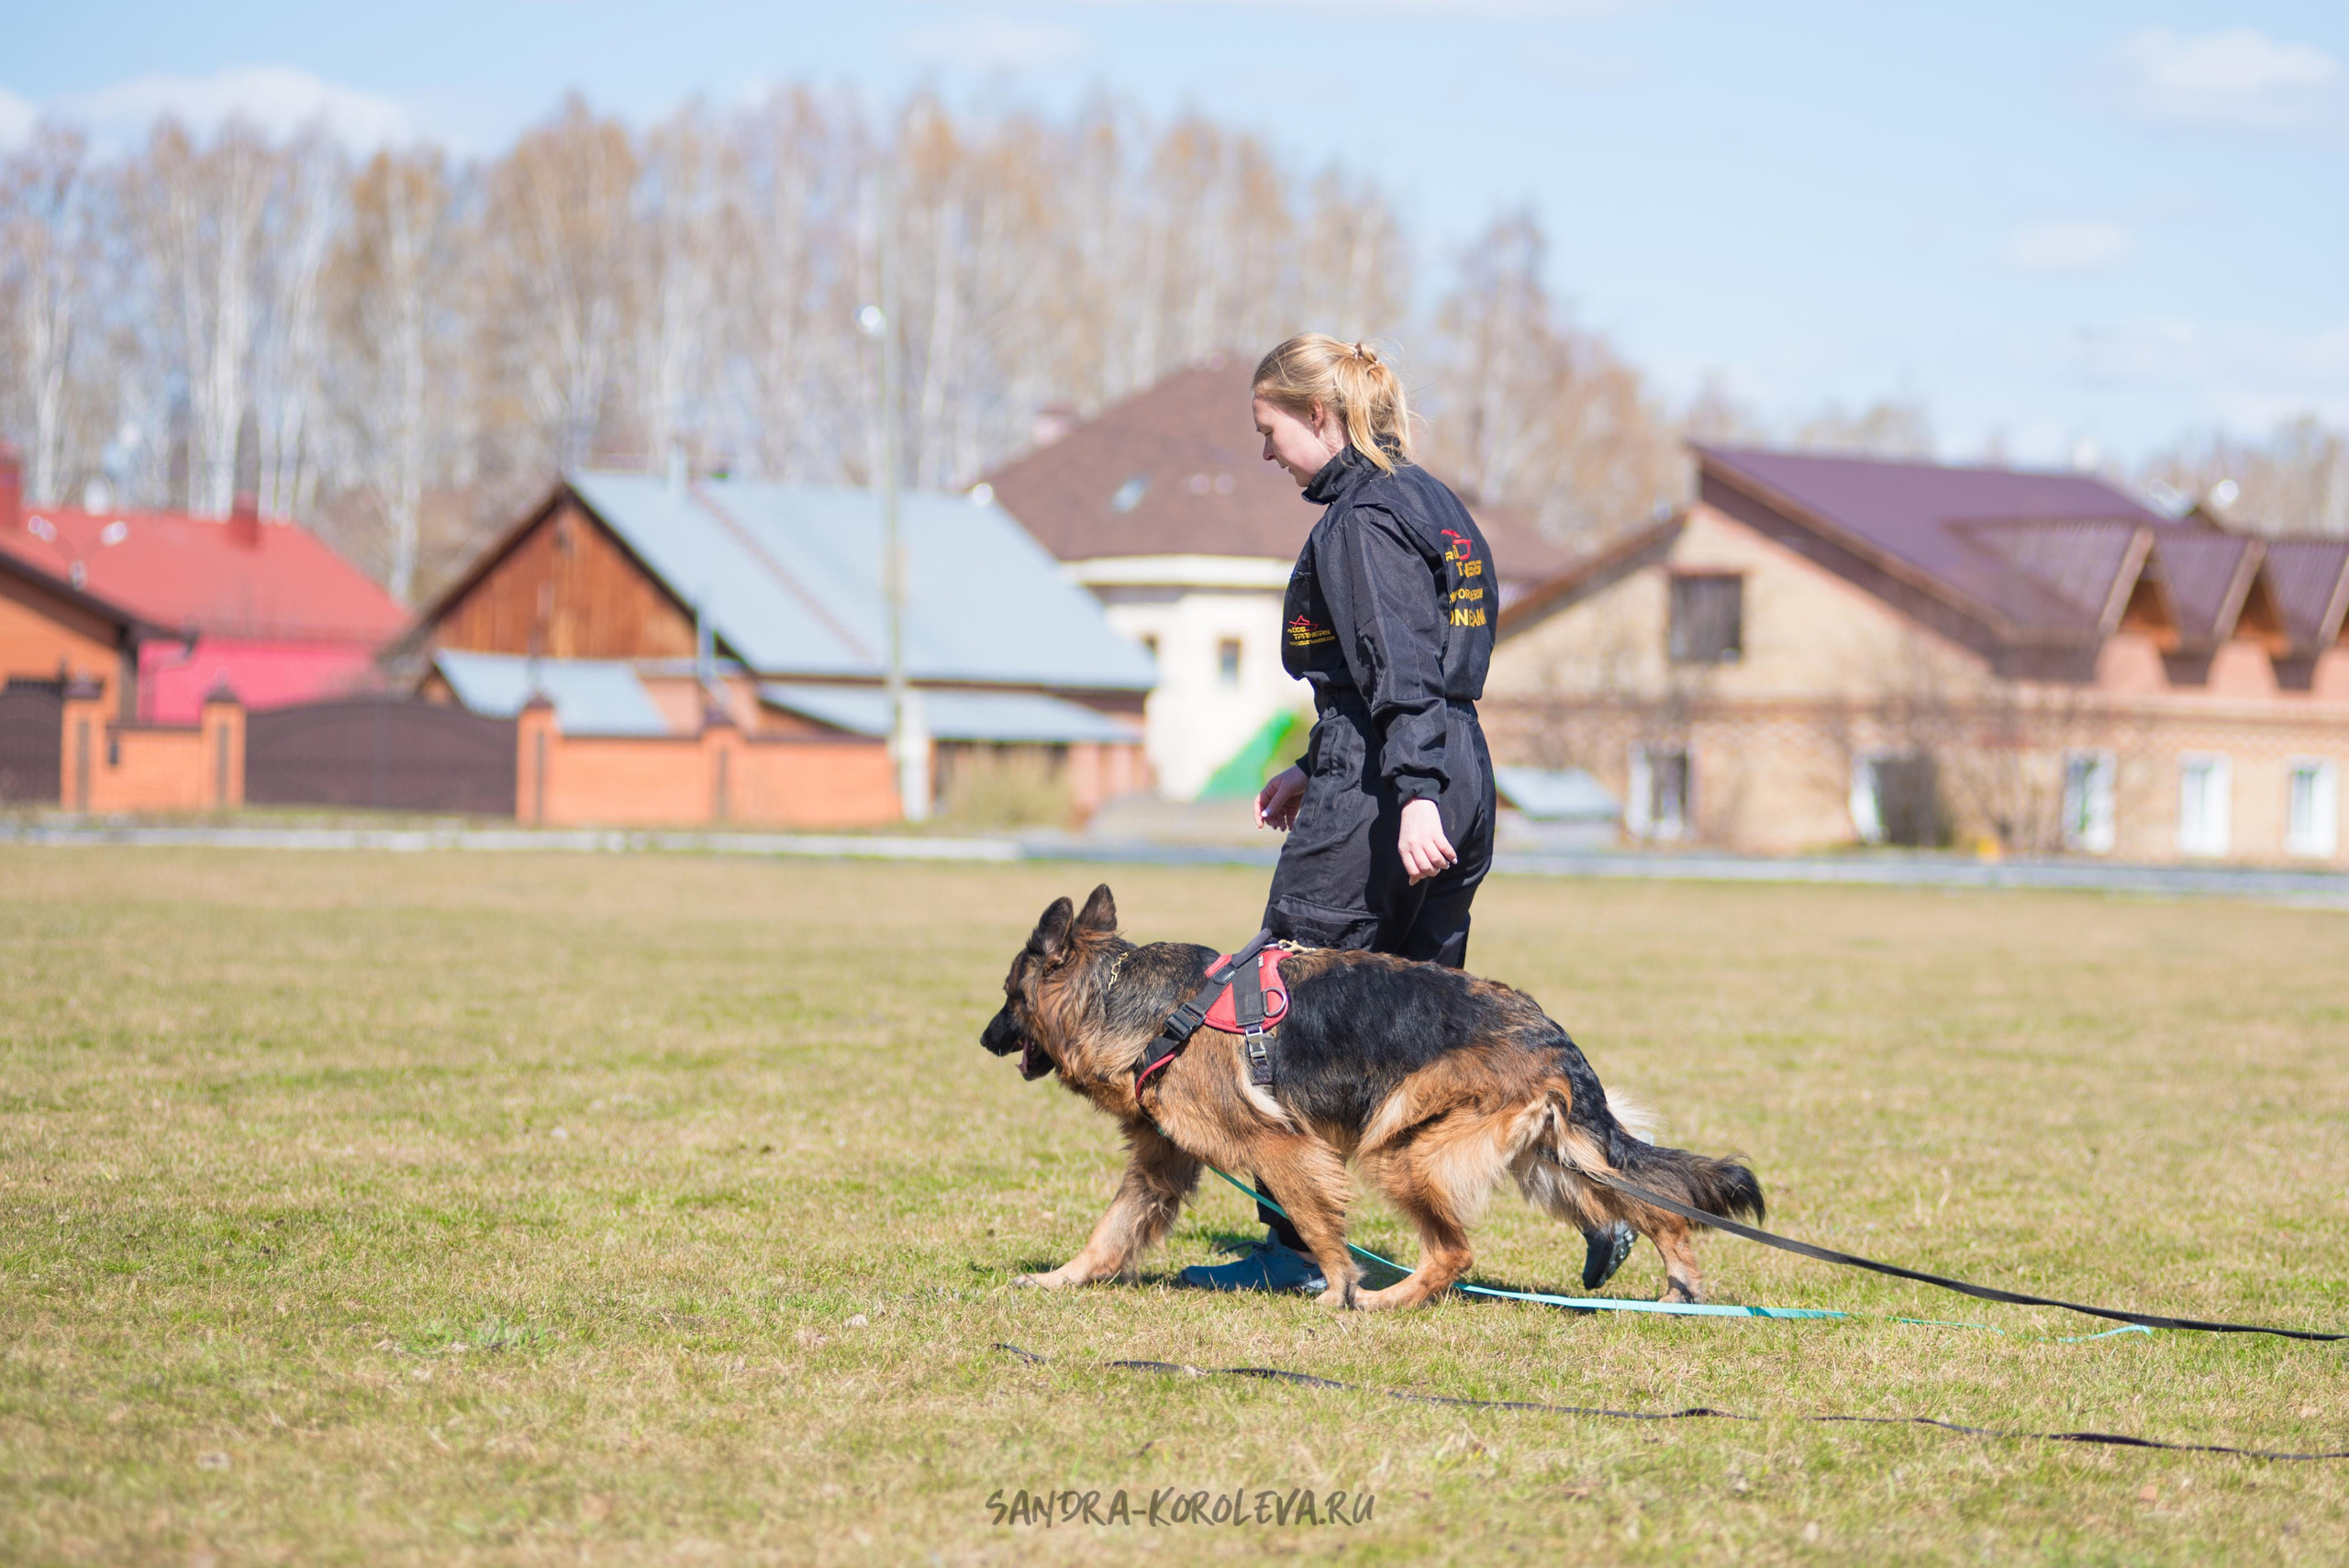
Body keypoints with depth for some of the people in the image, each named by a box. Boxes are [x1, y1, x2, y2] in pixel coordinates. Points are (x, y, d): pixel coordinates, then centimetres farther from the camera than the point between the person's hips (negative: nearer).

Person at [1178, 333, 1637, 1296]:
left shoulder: (1363, 519, -12)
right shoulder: (1427, 501, 18)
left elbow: (1400, 667, -23)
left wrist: (1413, 792, -31)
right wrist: (1314, 772, 28)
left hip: (1378, 793, -10)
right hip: (1460, 776, 10)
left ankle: (1295, 1247, 6)